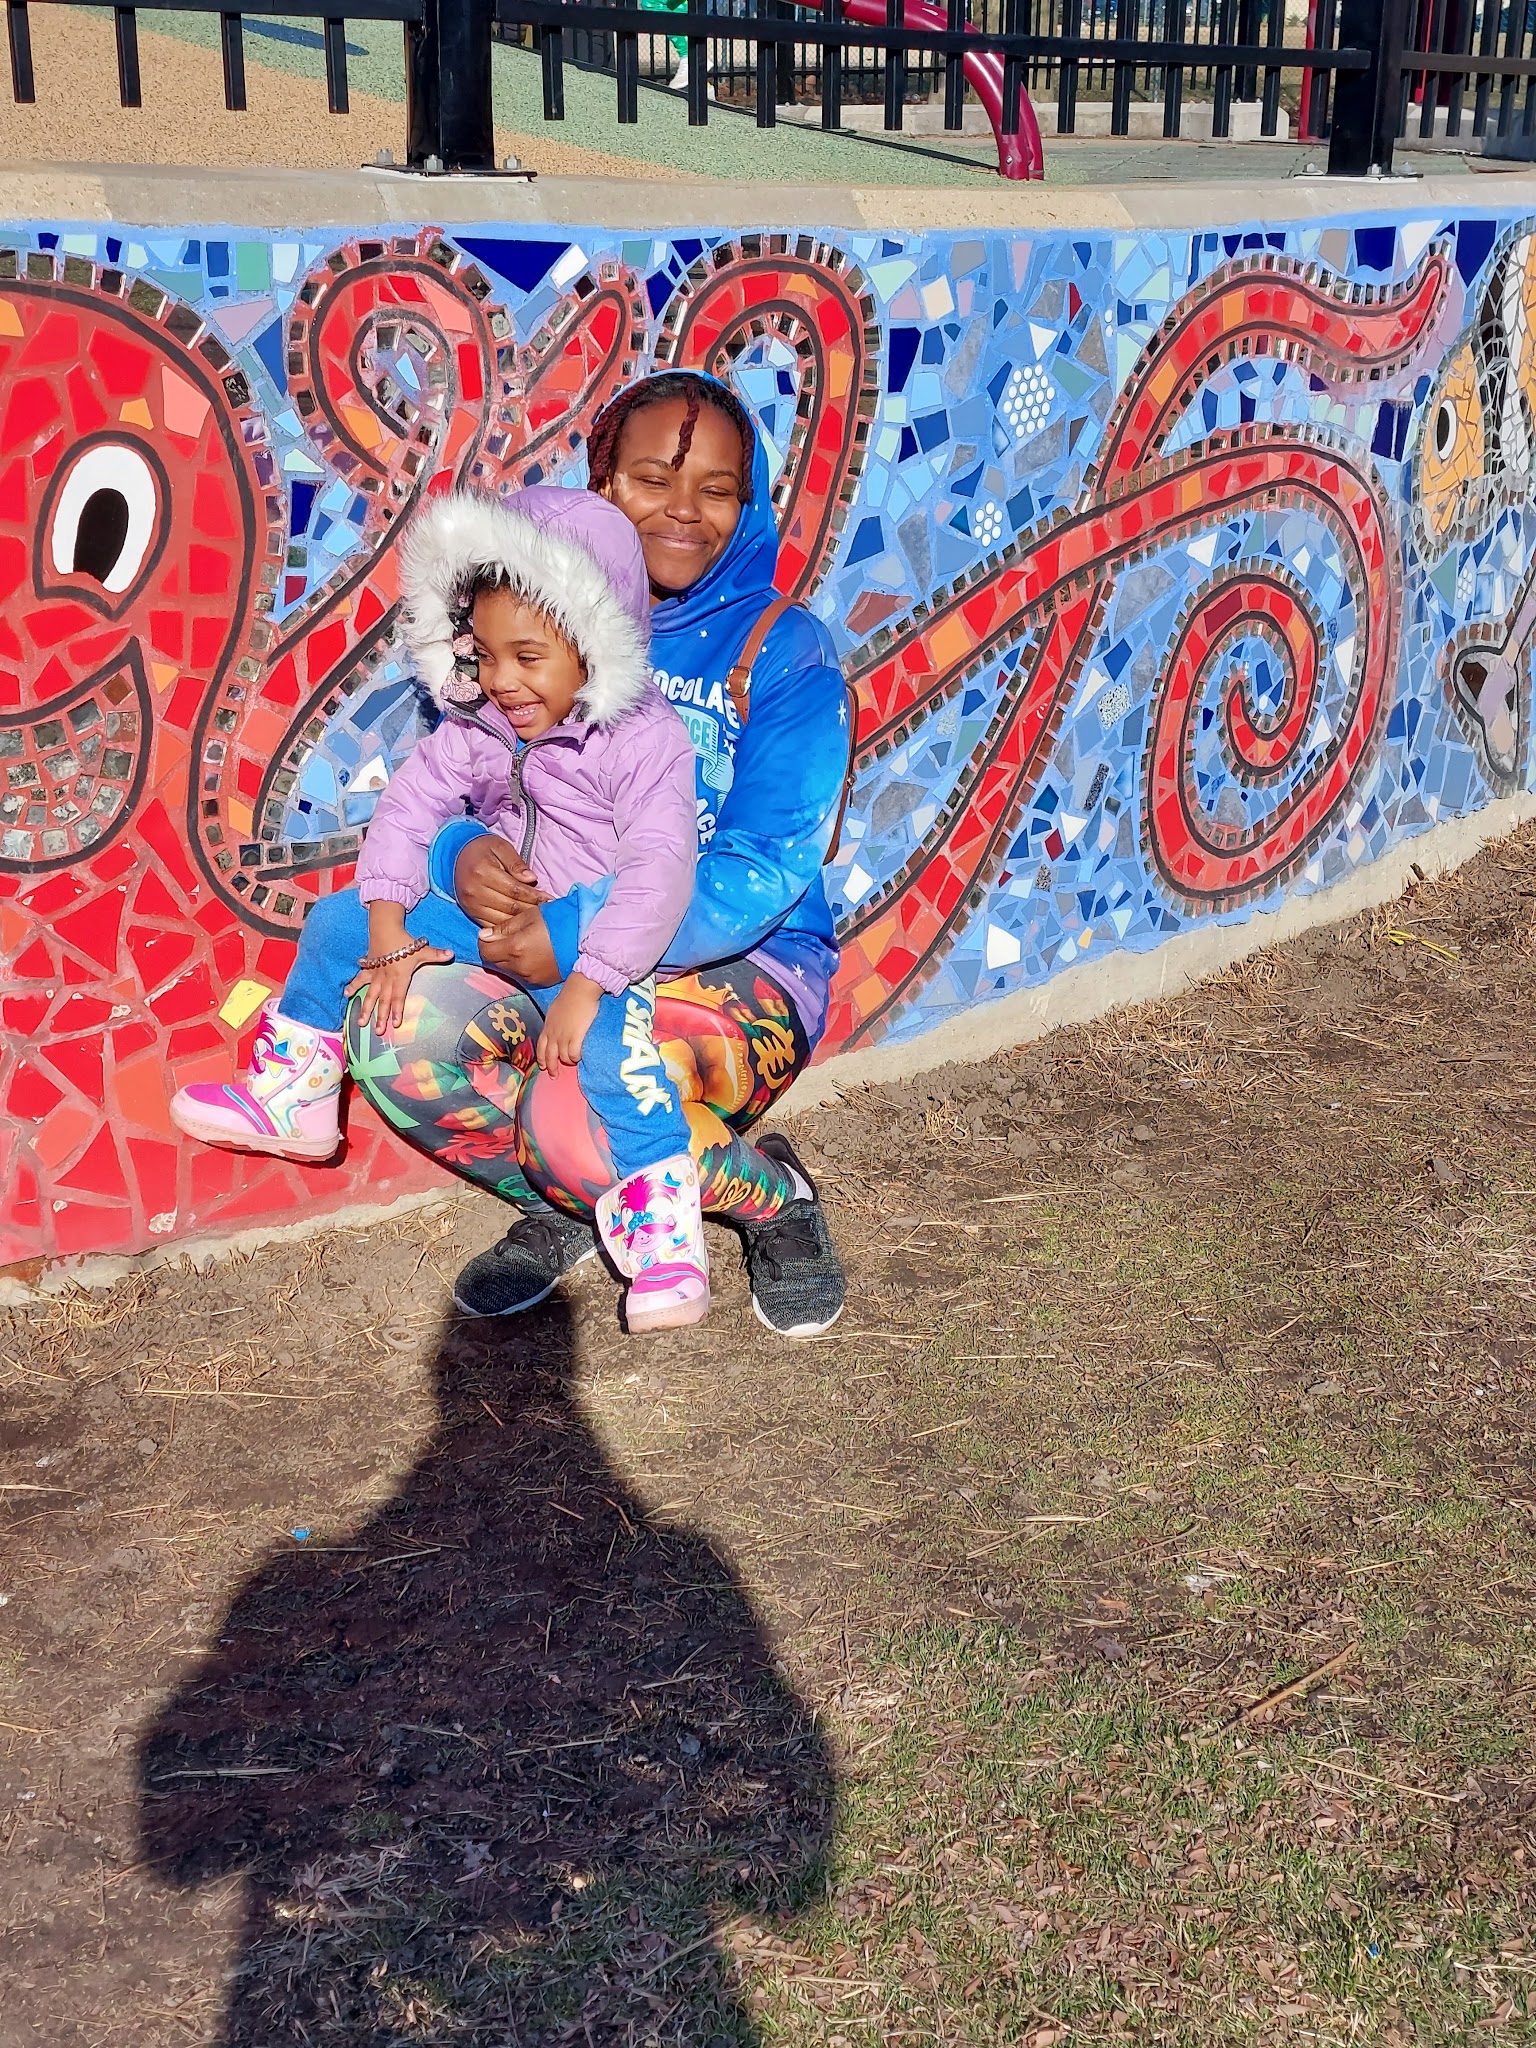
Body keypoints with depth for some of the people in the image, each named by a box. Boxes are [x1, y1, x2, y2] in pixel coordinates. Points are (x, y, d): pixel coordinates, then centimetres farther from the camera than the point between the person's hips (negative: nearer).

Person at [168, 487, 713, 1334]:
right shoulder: (478, 728, 0)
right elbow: (409, 806, -1)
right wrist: (388, 933, -14)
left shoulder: (643, 738, -18)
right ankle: (293, 1102, 21)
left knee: (611, 1044, -37)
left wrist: (585, 986, -31)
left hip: (598, 939, -7)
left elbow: (659, 869, -26)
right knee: (338, 922, 5)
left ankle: (665, 1235, -27)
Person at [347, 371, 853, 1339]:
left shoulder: (785, 652, -7)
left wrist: (576, 937, -27)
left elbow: (765, 871, -17)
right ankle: (565, 1208, 4)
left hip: (738, 970, -4)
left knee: (581, 1123, -34)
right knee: (393, 1033, -24)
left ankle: (773, 1192, -1)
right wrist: (462, 854, -22)